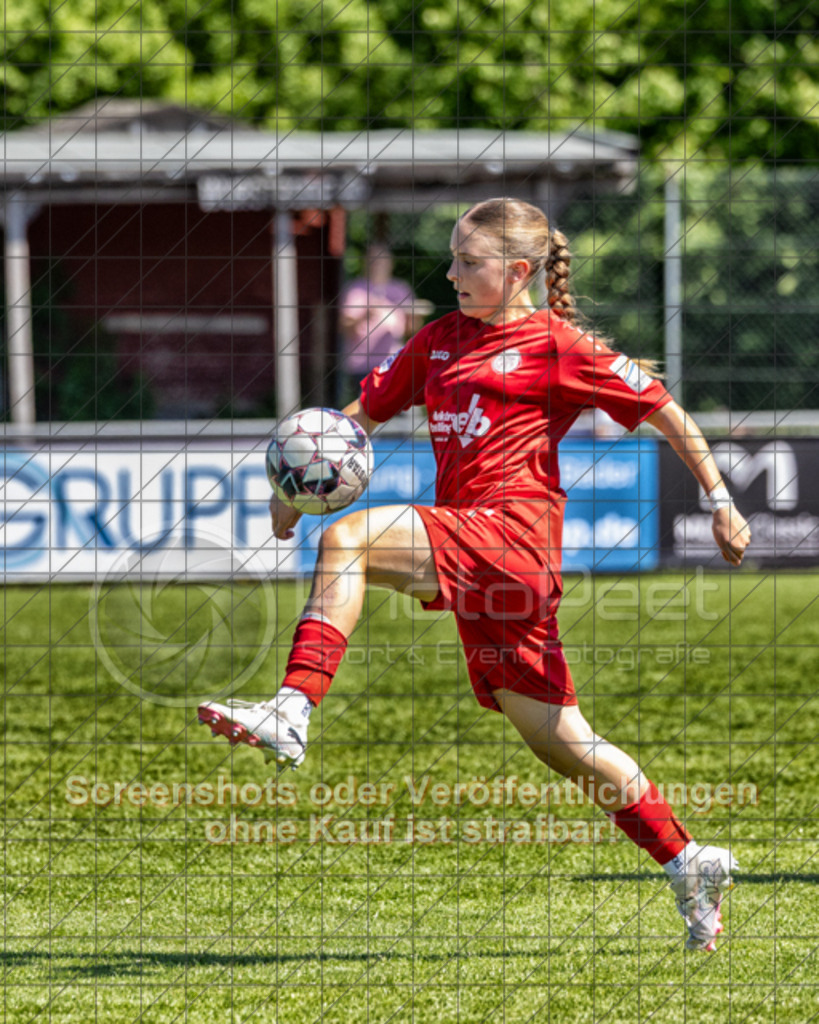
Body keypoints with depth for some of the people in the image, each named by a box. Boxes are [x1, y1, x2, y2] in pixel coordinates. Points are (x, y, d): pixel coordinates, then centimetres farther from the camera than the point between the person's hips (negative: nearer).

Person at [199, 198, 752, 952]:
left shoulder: (556, 345, 0)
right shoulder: (441, 339, 20)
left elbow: (664, 410, 3)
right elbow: (366, 412, 22)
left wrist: (721, 502, 0)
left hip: (513, 528, -8)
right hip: (475, 557, 8)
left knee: (348, 541, -23)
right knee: (555, 739, 9)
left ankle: (292, 717, -32)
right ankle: (690, 865, 17)